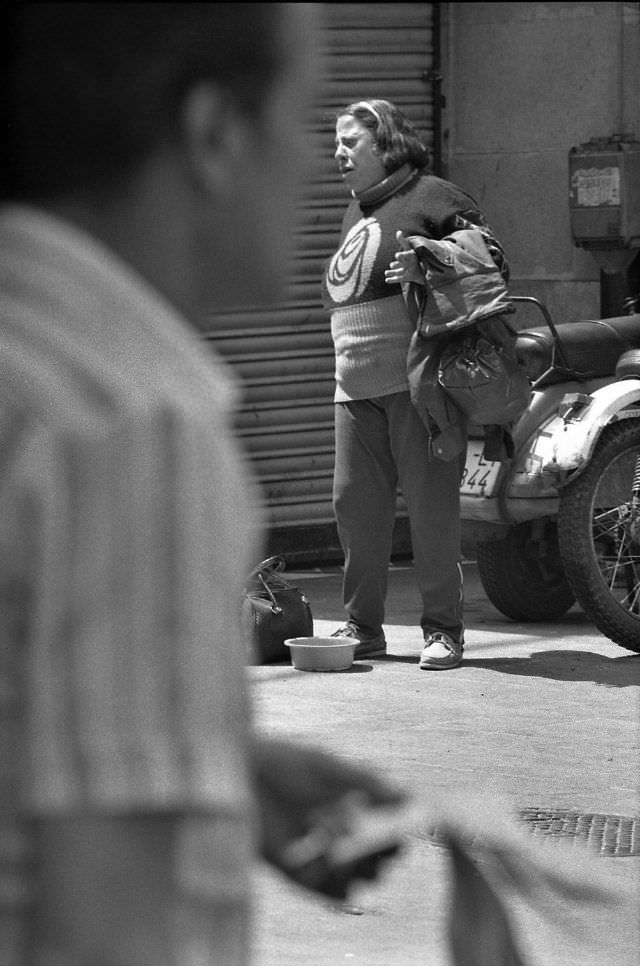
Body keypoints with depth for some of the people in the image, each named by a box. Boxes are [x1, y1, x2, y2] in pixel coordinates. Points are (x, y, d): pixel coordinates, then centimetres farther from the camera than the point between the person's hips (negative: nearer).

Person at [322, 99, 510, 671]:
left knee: (432, 503, -6)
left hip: (417, 381, -7)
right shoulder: (356, 214, 23)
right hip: (355, 386, 7)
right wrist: (347, 363, 18)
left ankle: (443, 628, 0)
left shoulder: (431, 197, -1)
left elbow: (495, 263, -8)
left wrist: (428, 271, -23)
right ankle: (362, 625, 12)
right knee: (355, 504, 4)